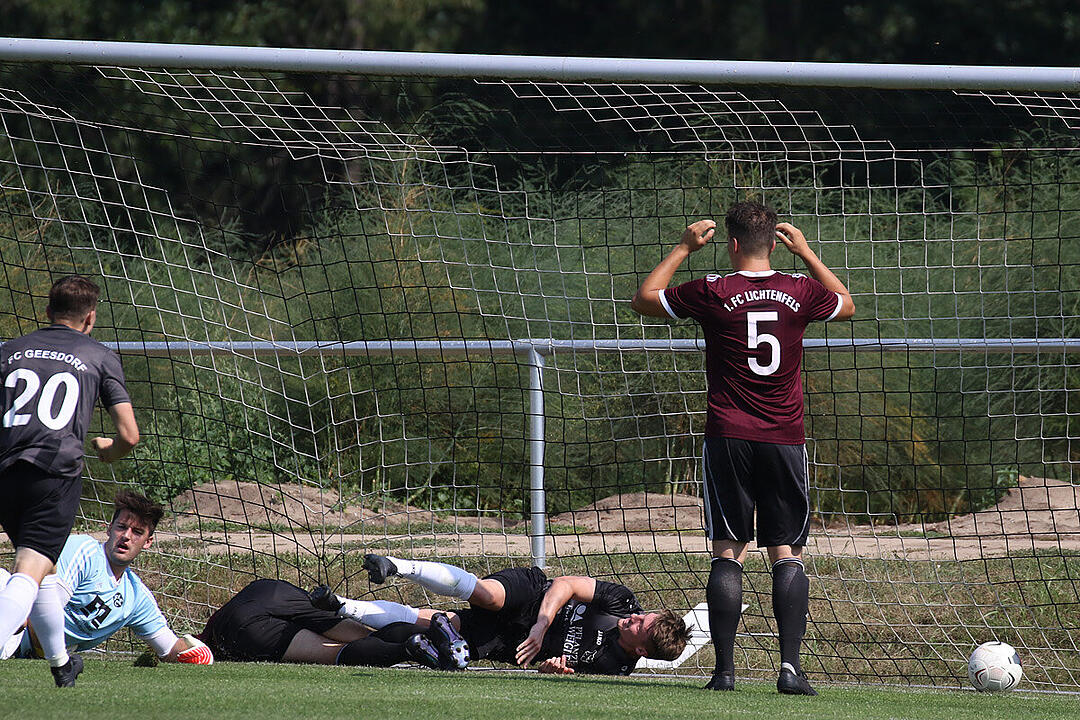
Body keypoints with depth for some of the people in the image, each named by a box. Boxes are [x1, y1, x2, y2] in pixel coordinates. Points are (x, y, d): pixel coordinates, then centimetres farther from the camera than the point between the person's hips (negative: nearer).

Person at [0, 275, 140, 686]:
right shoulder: (100, 357, 12)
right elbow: (129, 436, 9)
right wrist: (110, 451, 32)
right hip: (56, 474, -4)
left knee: (36, 567, 24)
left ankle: (60, 664, 38)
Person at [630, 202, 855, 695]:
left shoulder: (713, 294, -6)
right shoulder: (800, 292, 0)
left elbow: (644, 299, 11)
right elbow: (846, 305, 25)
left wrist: (684, 248, 18)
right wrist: (805, 253, 29)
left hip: (728, 437, -1)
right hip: (785, 440, 1)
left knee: (727, 552, 4)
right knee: (787, 553, 4)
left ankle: (725, 669, -2)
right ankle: (790, 666, -8)